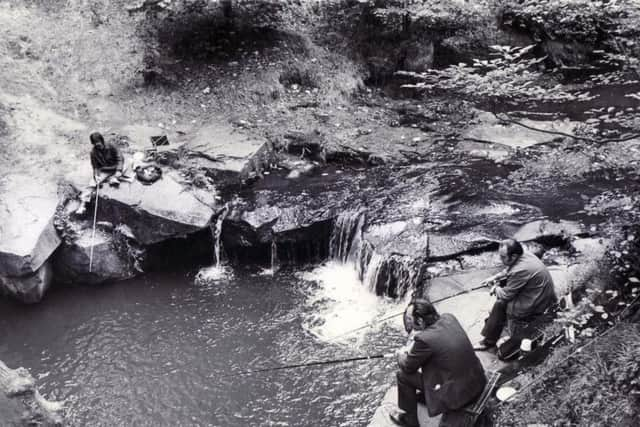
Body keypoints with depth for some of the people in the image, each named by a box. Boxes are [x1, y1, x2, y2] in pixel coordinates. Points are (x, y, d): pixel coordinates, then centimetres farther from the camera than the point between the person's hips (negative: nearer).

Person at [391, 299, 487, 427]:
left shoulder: (424, 339, -25)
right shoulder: (448, 318, -5)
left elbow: (407, 367, -7)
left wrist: (401, 354, 14)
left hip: (459, 393, -7)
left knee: (402, 375, 4)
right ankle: (425, 394, 44)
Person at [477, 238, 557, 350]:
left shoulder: (520, 271, -32)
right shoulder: (523, 254, -5)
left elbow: (506, 295, -19)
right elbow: (508, 270, 18)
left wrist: (496, 289, 0)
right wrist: (494, 277, 15)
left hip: (537, 306, -10)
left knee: (500, 304, -5)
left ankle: (489, 341, 9)